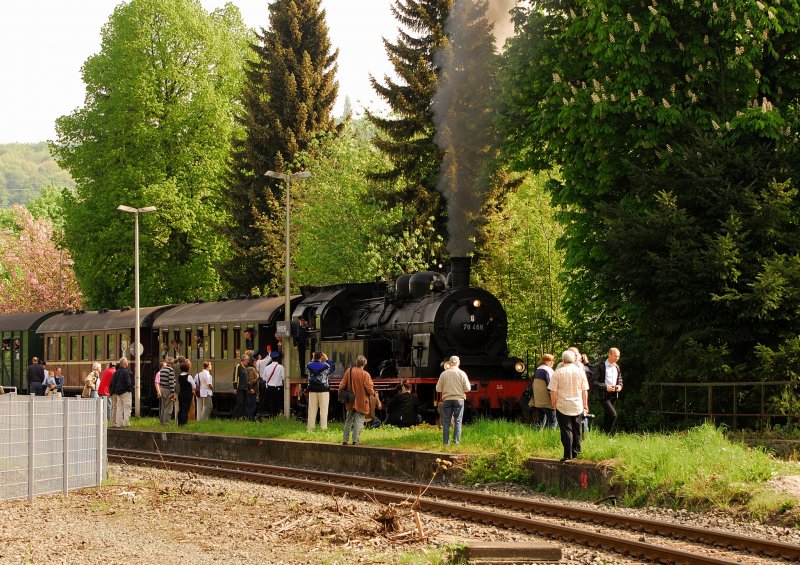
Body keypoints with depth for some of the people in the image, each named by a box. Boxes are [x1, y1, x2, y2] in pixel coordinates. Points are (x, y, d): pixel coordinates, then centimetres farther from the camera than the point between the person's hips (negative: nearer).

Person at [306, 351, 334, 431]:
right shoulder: (325, 366, -10)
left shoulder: (309, 366, -4)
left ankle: (310, 428, 10)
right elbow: (331, 369, 10)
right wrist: (327, 360, 15)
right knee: (323, 410, 1)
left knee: (312, 410, 8)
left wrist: (312, 360, 21)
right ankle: (323, 428, 0)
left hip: (312, 391, 3)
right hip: (323, 390, -3)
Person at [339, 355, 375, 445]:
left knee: (348, 421, 16)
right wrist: (373, 392, 8)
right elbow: (369, 389, -13)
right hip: (361, 402, -4)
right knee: (358, 421, 2)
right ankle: (355, 441, -5)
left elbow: (342, 386, 1)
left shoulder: (349, 371, -3)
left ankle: (345, 440, 17)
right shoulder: (365, 374, -15)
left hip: (350, 401, 4)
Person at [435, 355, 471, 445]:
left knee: (446, 422, 5)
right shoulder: (462, 374, -4)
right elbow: (467, 388, -3)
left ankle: (445, 442, 3)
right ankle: (456, 441, -5)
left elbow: (438, 389, 1)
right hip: (459, 399, -1)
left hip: (447, 399, 1)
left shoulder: (443, 374, -2)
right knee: (457, 421, 3)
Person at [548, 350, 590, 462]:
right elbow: (585, 390, 6)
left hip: (563, 406, -3)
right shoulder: (580, 372, 2)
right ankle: (576, 453, 18)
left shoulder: (558, 372, -7)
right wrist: (585, 405, 16)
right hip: (578, 406, 3)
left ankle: (568, 455, -4)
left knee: (566, 430, 0)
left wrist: (554, 404, 6)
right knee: (577, 430, 14)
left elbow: (553, 391, -6)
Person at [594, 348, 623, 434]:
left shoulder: (617, 367, 10)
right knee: (613, 415, -18)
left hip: (613, 395, 7)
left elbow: (620, 380, 22)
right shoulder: (601, 366, -10)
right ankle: (607, 434, -7)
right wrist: (606, 387, -22)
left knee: (607, 417, 12)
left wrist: (619, 386, -1)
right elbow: (594, 381, -13)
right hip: (603, 395, -7)